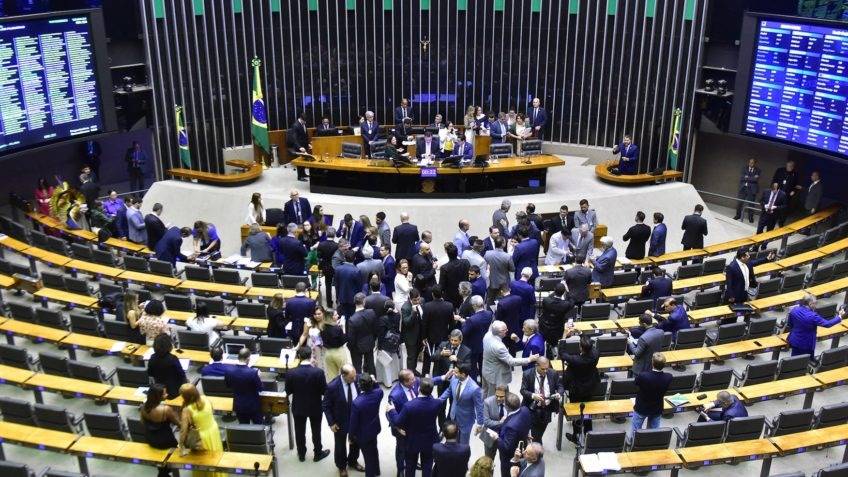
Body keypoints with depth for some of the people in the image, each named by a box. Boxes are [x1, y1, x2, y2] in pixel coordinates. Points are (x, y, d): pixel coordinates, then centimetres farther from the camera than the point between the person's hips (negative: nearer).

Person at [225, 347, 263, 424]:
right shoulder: (253, 372, -27)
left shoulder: (229, 371, -14)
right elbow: (260, 388, -14)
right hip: (253, 406, -3)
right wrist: (258, 376, 1)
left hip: (238, 406, 3)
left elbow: (228, 386, 4)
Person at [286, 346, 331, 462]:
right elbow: (324, 391, -15)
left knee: (300, 431, 20)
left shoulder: (291, 373, -20)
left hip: (298, 407, 1)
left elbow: (288, 391, -8)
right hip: (315, 407, -1)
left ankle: (301, 454, 35)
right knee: (316, 431, 18)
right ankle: (318, 453, 34)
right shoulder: (318, 372, -25)